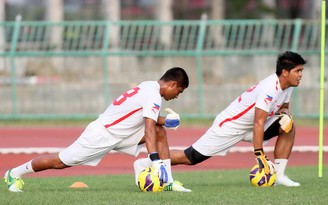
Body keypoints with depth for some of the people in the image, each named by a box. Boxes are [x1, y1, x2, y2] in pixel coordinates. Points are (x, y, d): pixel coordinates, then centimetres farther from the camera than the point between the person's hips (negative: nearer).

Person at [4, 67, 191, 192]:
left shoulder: (149, 87, 6)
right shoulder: (154, 96, -22)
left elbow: (146, 117, 17)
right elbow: (148, 130, -31)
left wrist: (164, 121, -2)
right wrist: (155, 161, -36)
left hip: (119, 134, 9)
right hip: (101, 135, -9)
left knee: (160, 131, -4)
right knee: (60, 162, 1)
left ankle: (168, 181, -7)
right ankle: (15, 173, 20)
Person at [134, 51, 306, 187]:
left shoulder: (287, 86, -1)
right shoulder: (270, 89, -29)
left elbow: (283, 106, 18)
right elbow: (258, 123, -31)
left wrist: (285, 113, -7)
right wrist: (259, 156, -31)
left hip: (248, 126, 9)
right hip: (229, 126, -9)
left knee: (288, 127, -3)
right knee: (190, 158, -9)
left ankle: (279, 174, -1)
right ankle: (144, 164, 3)